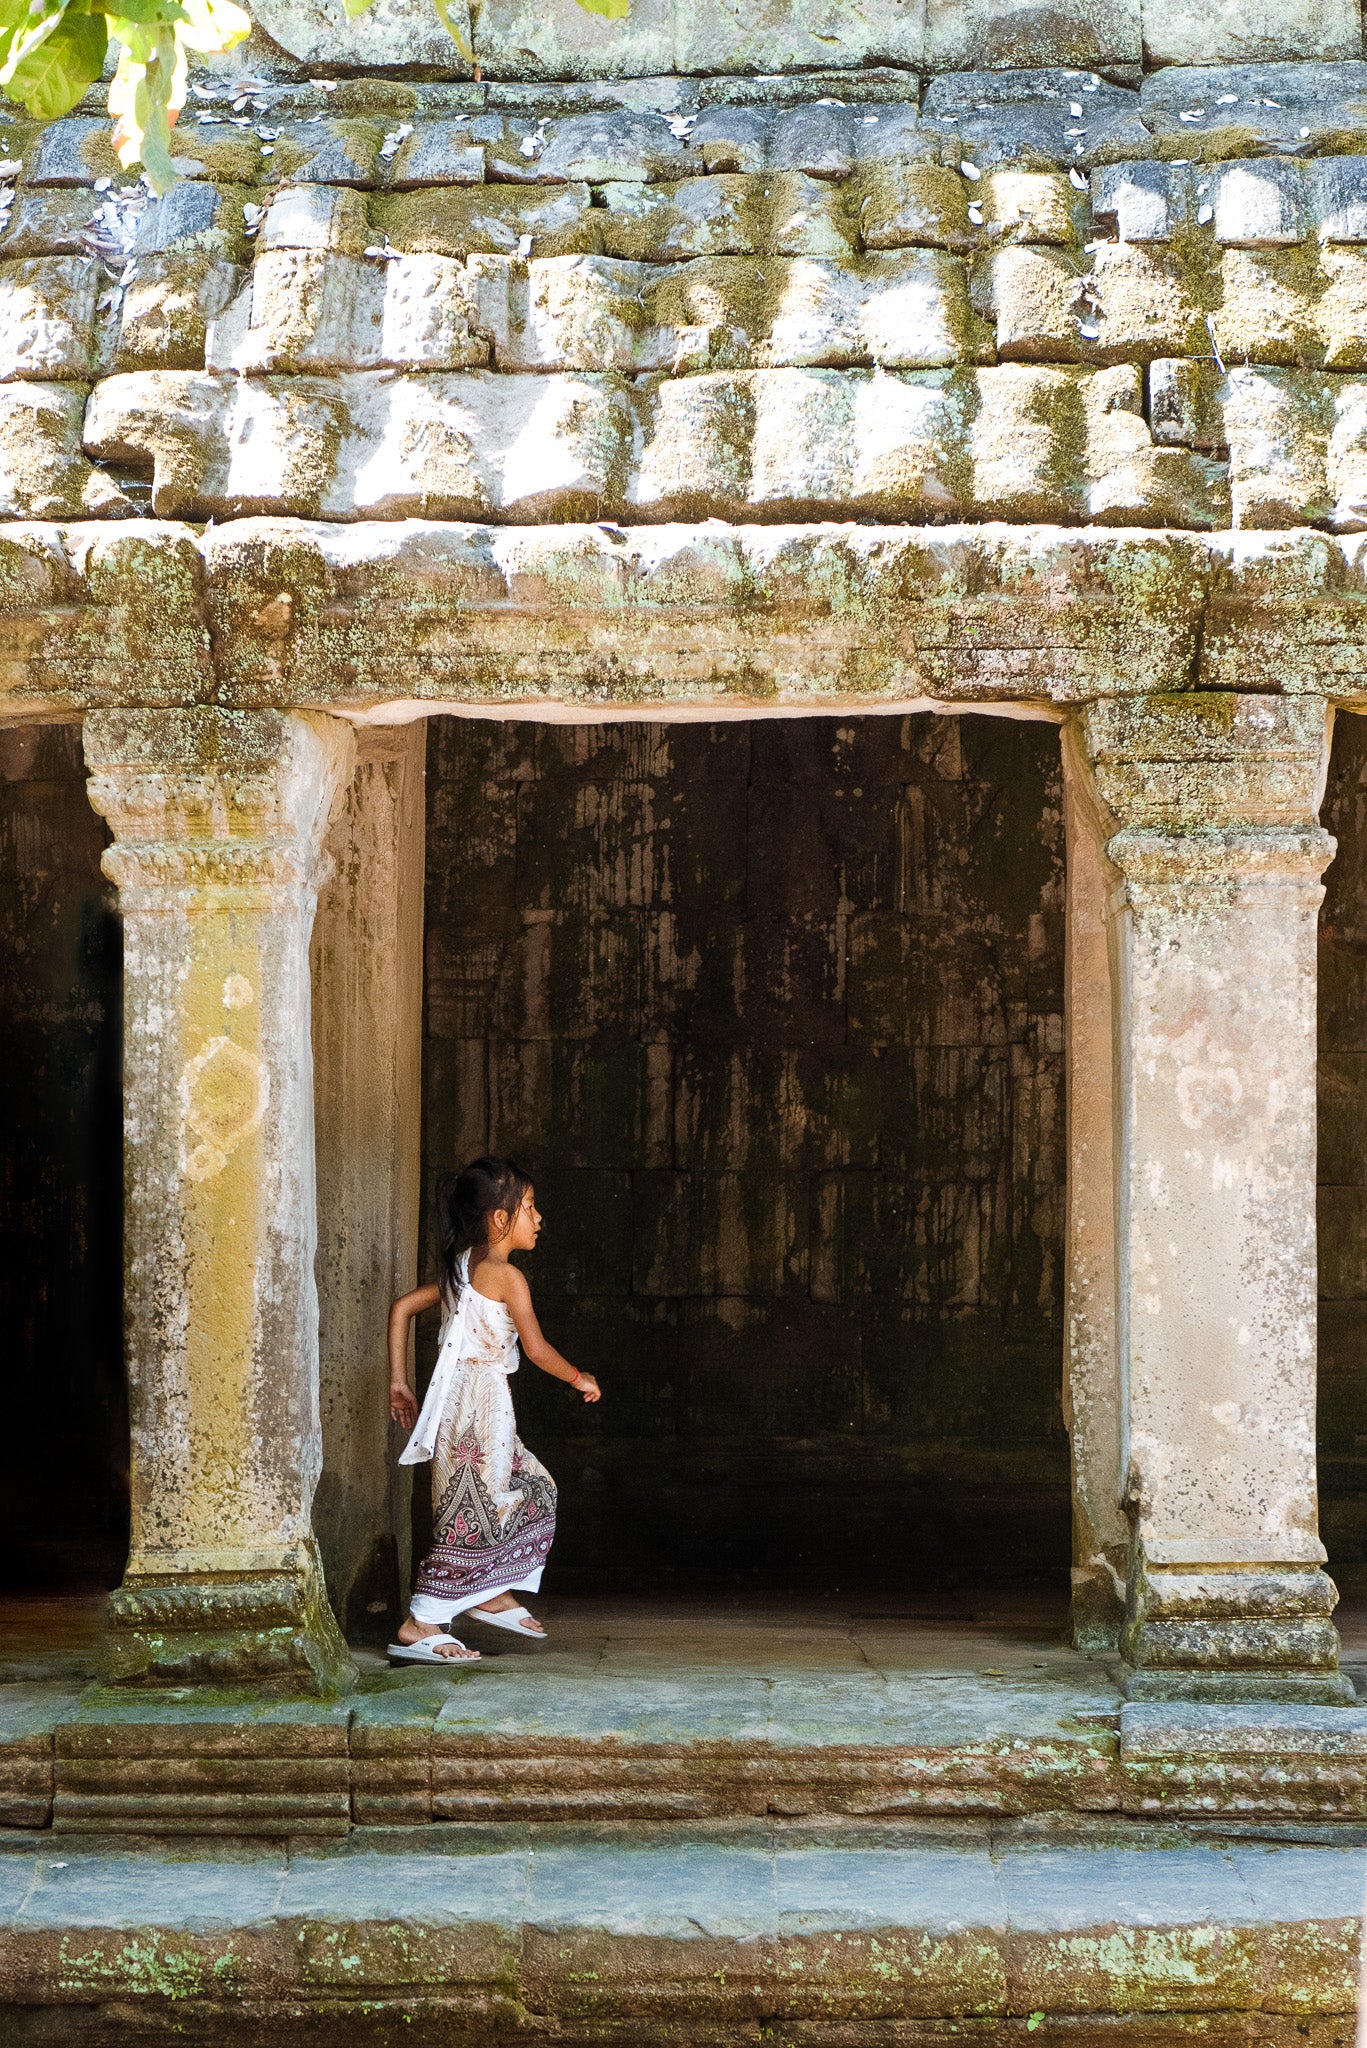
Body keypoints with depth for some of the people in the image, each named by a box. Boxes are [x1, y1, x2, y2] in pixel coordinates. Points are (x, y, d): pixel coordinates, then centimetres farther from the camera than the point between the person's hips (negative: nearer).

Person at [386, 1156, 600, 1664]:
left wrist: (399, 1383, 15)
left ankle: (493, 1597, 24)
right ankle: (419, 1627, -5)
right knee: (474, 1514, -5)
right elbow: (536, 1349, -14)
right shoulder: (508, 1277, -13)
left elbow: (401, 1307, 14)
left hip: (462, 1405, 9)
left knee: (534, 1490, 20)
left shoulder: (459, 1270, 13)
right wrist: (580, 1378, 3)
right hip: (481, 1407, -9)